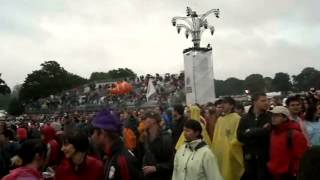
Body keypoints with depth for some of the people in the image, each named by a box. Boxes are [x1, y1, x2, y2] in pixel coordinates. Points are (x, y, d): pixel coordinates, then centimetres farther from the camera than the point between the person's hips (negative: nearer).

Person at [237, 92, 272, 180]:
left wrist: (250, 132, -7)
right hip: (249, 156, 2)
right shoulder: (245, 118, 4)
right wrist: (261, 131, -10)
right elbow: (240, 136, -5)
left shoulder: (270, 116, 0)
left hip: (264, 156, -2)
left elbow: (268, 131, -17)